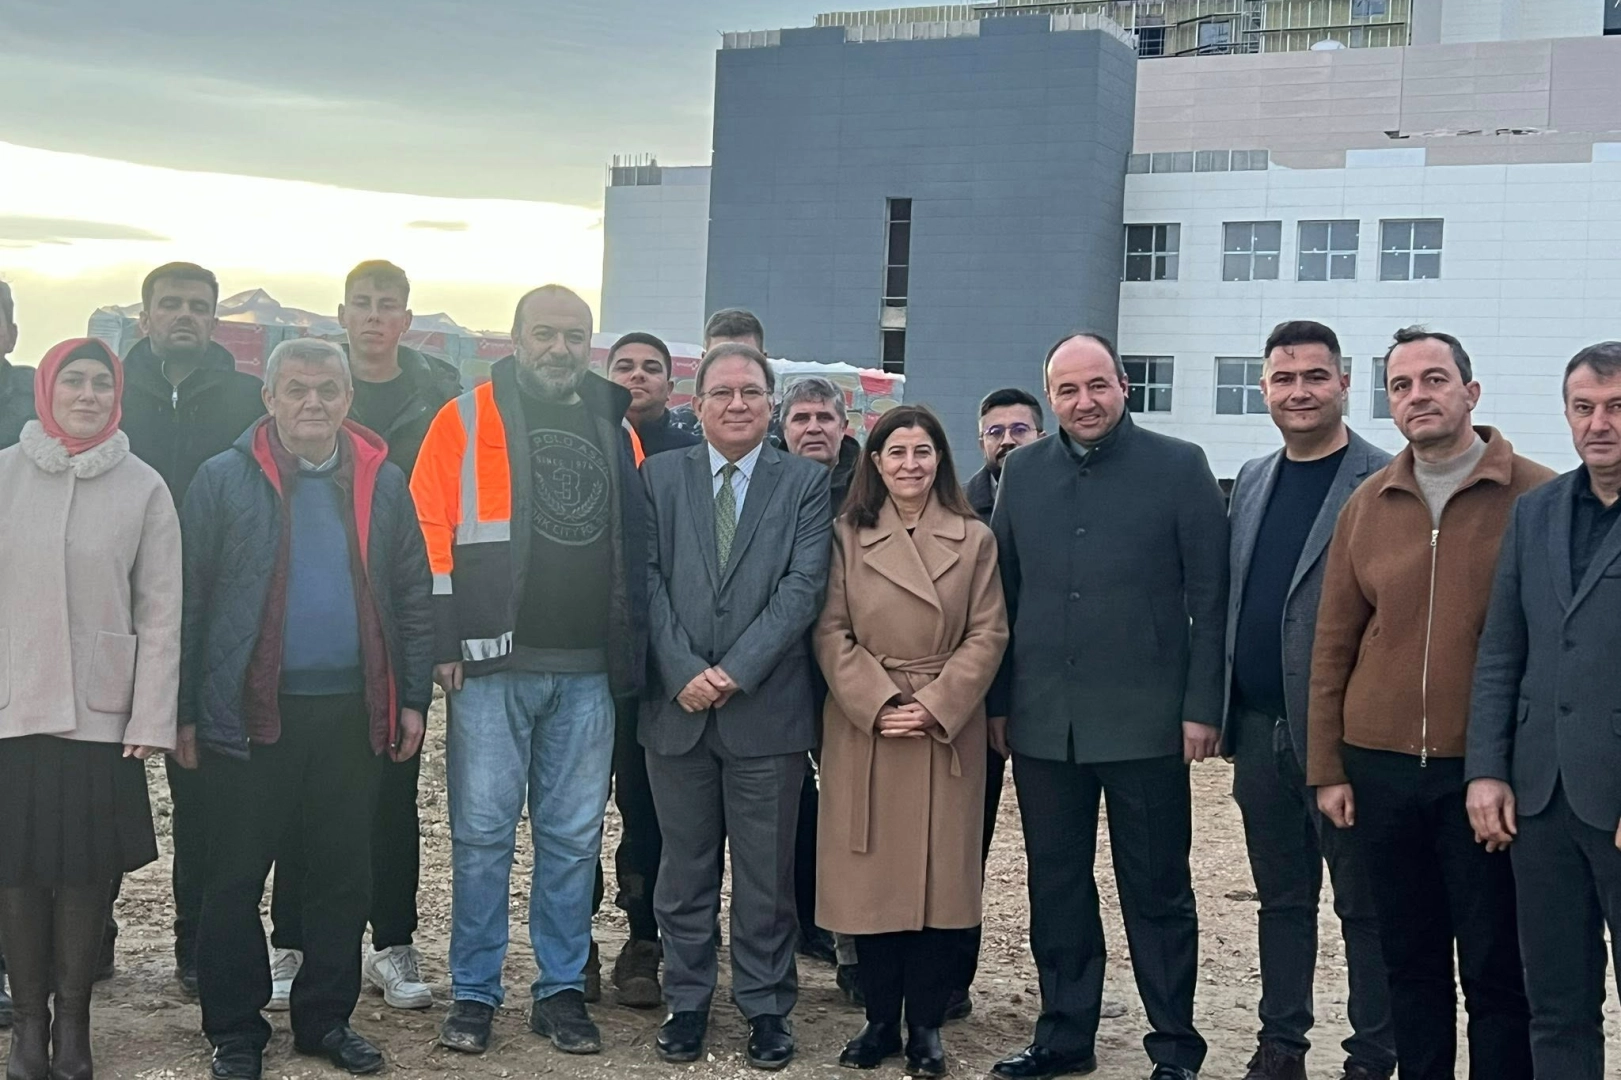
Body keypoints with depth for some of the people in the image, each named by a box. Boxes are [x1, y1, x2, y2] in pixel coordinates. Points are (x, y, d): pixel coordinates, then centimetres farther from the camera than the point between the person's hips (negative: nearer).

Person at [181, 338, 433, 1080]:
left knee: (344, 874, 10)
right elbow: (189, 602, -2)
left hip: (352, 711, 3)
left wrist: (413, 697, 5)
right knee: (237, 877, 6)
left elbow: (412, 596, 10)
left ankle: (327, 1020, 24)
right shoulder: (223, 479, -2)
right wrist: (185, 712, -4)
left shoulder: (382, 481, 7)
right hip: (248, 711, -2)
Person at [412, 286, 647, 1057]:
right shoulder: (467, 420, 1)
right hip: (492, 663, -3)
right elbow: (429, 533, -4)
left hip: (588, 671, 3)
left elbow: (638, 543, 16)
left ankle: (561, 989, 18)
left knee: (573, 837, 8)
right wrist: (445, 642, -10)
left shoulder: (616, 428, 13)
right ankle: (473, 992, 12)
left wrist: (632, 650, 10)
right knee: (482, 833, 1)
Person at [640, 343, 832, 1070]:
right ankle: (686, 1001, 22)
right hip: (676, 704, 2)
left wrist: (736, 671, -14)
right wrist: (681, 672, -12)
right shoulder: (659, 476, 7)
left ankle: (766, 1006, 18)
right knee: (684, 868, 10)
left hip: (766, 708, -1)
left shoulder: (806, 483, 3)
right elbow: (649, 580, 0)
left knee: (767, 872, 6)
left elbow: (803, 587, -6)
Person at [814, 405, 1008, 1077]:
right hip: (864, 726, 0)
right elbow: (831, 631, -1)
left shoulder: (974, 539, 4)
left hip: (947, 729, 0)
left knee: (939, 872, 1)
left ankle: (926, 1025, 12)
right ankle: (880, 1020, 14)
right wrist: (877, 703, -13)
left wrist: (935, 705, -12)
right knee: (871, 875, 2)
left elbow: (987, 635, 0)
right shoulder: (847, 536, 5)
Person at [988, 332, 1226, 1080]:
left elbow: (1209, 597, -4)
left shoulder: (1179, 467, -3)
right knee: (1056, 886, 12)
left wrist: (1202, 707, -9)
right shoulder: (1023, 471, 8)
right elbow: (1003, 593, 10)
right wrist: (998, 701, 7)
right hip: (1042, 722, 4)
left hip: (1145, 722, -3)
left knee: (1157, 891, 6)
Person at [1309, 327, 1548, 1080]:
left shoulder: (1537, 498, -4)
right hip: (1381, 770, 4)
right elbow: (1333, 644, 9)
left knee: (1497, 972, 4)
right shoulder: (1367, 505, 7)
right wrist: (1326, 768, 6)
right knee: (1409, 962, 14)